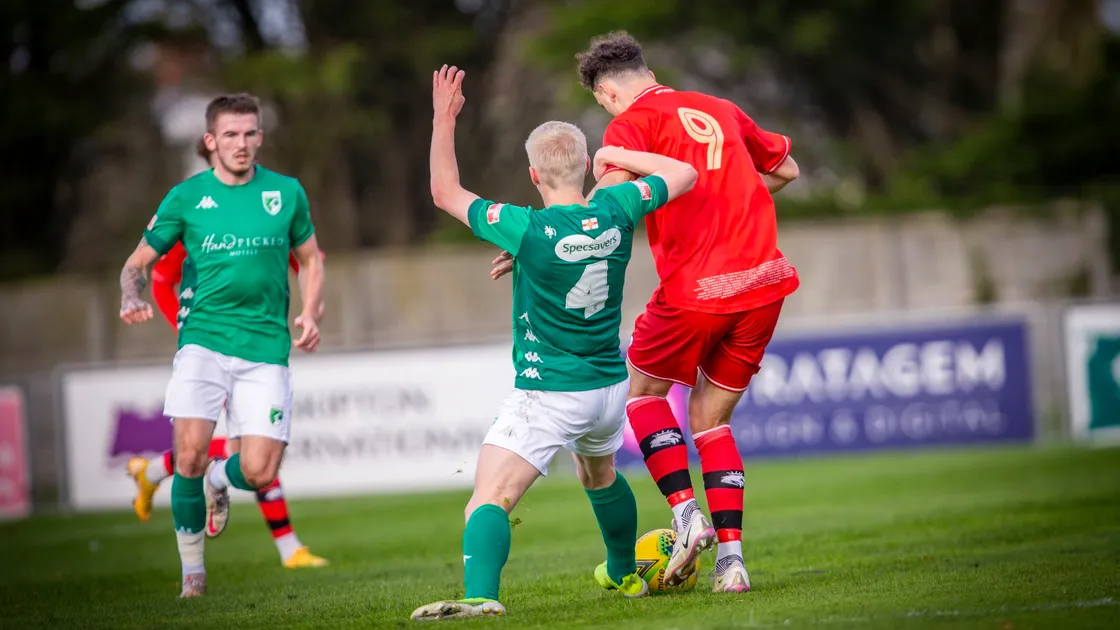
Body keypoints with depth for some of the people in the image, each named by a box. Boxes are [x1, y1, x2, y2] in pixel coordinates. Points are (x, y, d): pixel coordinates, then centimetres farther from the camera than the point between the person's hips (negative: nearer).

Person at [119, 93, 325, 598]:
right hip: (203, 339, -1)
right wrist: (131, 297, -11)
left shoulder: (286, 192, 8)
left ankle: (220, 480, 31)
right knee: (190, 453, -18)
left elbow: (310, 259, 20)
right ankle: (192, 571, 3)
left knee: (259, 473, -9)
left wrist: (310, 314, 2)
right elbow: (139, 261, 11)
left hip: (265, 348, 1)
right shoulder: (186, 197, 5)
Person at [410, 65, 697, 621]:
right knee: (601, 475, 35)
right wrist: (619, 155, 13)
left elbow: (446, 193, -7)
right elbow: (683, 175, 10)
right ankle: (624, 574, 53)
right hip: (608, 387, 7)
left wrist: (444, 119, 0)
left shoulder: (529, 229, -19)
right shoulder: (615, 211, -7)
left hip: (546, 397, -7)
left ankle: (481, 595, -37)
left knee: (489, 500, -15)